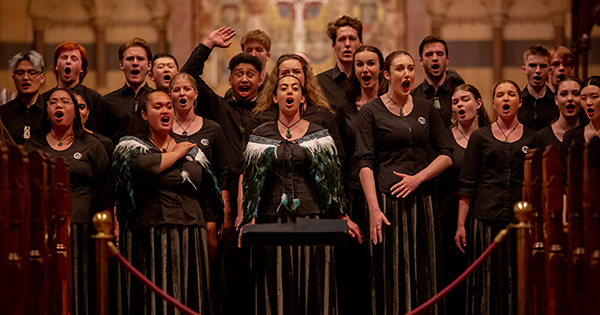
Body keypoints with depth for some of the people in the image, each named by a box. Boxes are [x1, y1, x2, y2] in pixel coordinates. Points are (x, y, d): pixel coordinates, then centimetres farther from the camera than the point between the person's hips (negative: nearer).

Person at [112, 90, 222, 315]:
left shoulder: (193, 152, 16)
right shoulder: (129, 146, 6)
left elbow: (208, 200, 18)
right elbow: (143, 167, -18)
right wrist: (176, 154, -3)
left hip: (190, 239, 3)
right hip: (148, 241, -3)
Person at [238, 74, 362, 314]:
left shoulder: (318, 135, 7)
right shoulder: (261, 136, 7)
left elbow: (331, 178, 7)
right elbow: (251, 179, 7)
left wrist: (342, 217, 3)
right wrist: (249, 220, -1)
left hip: (312, 218, 0)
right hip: (273, 220, 0)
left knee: (312, 283, -1)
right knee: (277, 290, 1)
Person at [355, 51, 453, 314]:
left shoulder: (426, 109, 12)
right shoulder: (370, 112, 1)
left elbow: (446, 155, 10)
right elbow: (365, 163, -7)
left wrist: (418, 178, -7)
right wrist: (374, 208, -17)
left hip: (422, 198, 4)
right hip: (387, 199, -3)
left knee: (425, 275, 2)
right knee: (391, 275, -5)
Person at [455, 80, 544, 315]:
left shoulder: (533, 139, 10)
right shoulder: (480, 137, 8)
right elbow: (467, 185, 5)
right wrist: (461, 224, -2)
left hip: (522, 219, 1)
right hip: (486, 219, -1)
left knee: (518, 285, 0)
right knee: (487, 284, -2)